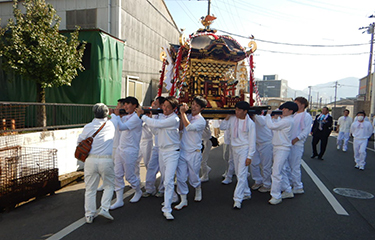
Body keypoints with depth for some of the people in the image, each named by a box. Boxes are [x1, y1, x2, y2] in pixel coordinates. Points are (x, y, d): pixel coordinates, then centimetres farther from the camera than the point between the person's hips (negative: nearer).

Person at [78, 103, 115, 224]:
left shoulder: (88, 127, -1)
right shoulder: (110, 125, 0)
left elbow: (79, 141, 10)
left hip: (91, 160, 1)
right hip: (106, 160, -1)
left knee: (90, 189, 12)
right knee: (109, 185, 17)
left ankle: (89, 215, 18)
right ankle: (104, 208, 5)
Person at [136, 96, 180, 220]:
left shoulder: (174, 119, -19)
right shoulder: (162, 116, 8)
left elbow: (156, 124, -24)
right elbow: (157, 130, 12)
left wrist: (142, 116, -12)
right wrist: (149, 118, -1)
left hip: (172, 153, -8)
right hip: (161, 151, 8)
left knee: (168, 180, -12)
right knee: (165, 178, 19)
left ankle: (167, 209, -7)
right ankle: (172, 197, 40)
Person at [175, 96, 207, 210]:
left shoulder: (201, 121, -10)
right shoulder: (187, 116, 8)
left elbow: (189, 127, -26)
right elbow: (181, 129, -2)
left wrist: (183, 113, -20)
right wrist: (182, 113, -7)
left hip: (194, 153, -4)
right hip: (182, 151, 4)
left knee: (193, 178, 9)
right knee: (180, 177, 1)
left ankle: (198, 189, 42)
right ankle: (183, 200, 15)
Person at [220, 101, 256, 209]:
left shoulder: (250, 123, -9)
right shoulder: (232, 119, 2)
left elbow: (252, 141, -8)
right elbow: (222, 127, 10)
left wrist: (249, 156, -11)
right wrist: (227, 118, -3)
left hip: (244, 149, -6)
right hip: (235, 149, 6)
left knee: (241, 175, -9)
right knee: (238, 173, 15)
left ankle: (237, 199, -5)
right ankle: (246, 193, 33)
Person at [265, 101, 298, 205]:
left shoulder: (287, 120, -17)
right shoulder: (283, 119, 16)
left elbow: (271, 126, -22)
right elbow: (274, 128, 17)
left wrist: (268, 115, -8)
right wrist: (276, 118, 9)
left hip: (282, 149, -11)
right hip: (277, 148, 11)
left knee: (276, 172, -10)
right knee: (279, 171, 18)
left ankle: (276, 196, -3)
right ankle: (288, 191, 31)